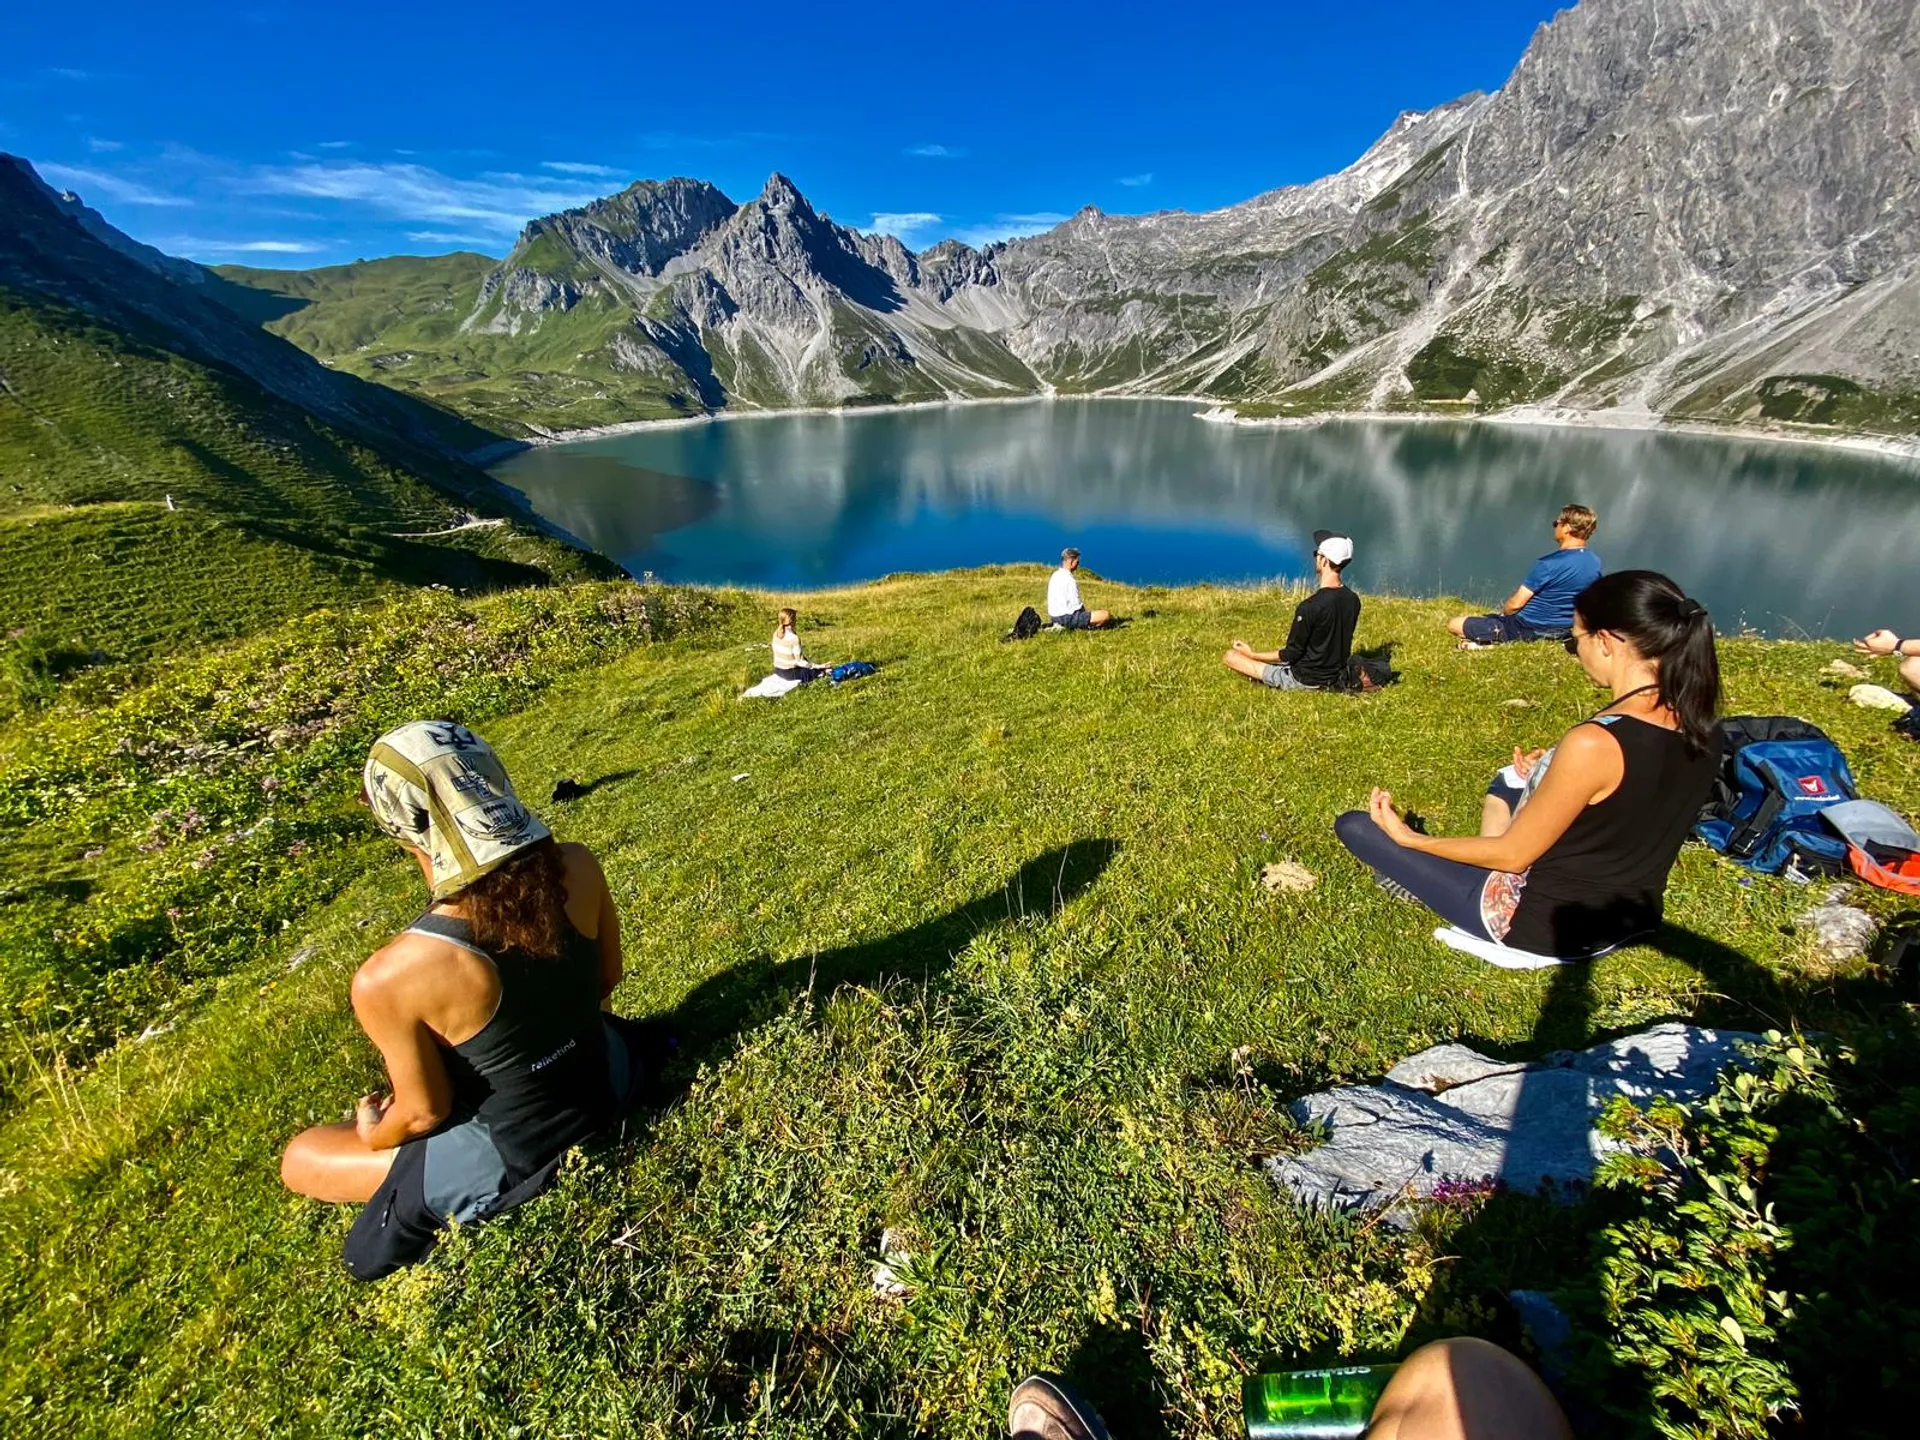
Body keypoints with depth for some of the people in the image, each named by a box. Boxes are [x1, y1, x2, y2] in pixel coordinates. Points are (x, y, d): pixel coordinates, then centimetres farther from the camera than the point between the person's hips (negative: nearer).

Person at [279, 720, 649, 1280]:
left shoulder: (388, 979, -33)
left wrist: (375, 1133, 8)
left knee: (298, 1158, 21)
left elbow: (425, 1113, -15)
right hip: (611, 1085, 4)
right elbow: (606, 979, -3)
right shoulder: (577, 869, -22)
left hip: (516, 1161, -3)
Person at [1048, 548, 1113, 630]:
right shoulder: (1069, 580, -20)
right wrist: (1085, 611, 2)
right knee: (1105, 615, -13)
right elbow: (1076, 605, -18)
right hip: (1066, 618, -10)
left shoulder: (1056, 575, 9)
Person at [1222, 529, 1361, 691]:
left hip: (1304, 681, -7)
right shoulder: (1353, 601, -5)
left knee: (1230, 656, -6)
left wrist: (1252, 654, -8)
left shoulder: (1310, 607, -28)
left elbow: (1290, 655, -19)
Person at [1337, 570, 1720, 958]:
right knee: (1512, 781, 31)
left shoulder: (1594, 742, -33)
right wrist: (1556, 772, 15)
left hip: (1545, 924, -9)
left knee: (1354, 824, -3)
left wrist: (1408, 839, -11)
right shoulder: (1700, 726, -8)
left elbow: (1512, 854, -21)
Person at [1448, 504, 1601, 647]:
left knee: (1453, 624, -3)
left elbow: (1515, 604, -19)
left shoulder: (1549, 564, -24)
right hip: (1563, 631, 8)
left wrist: (1502, 614, 4)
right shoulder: (1595, 563, 0)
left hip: (1527, 629, -7)